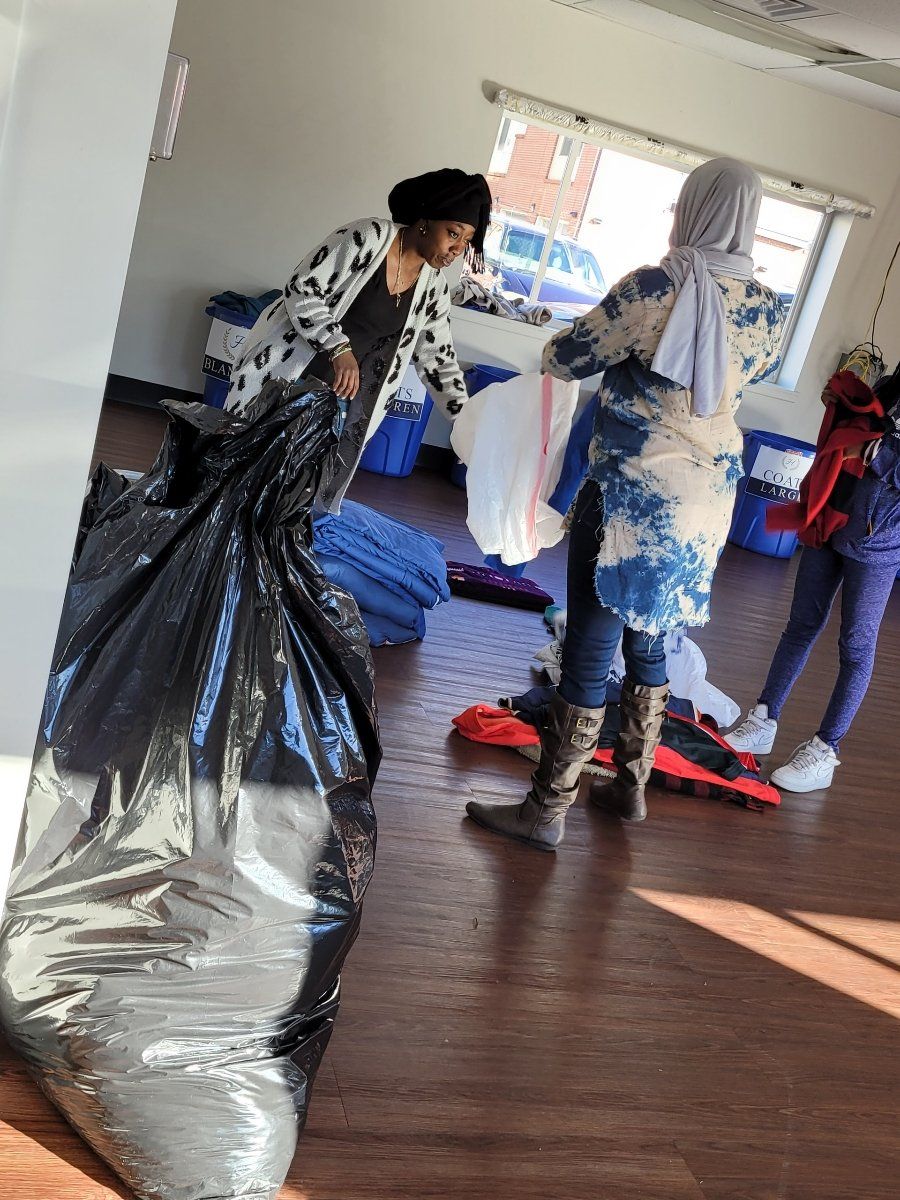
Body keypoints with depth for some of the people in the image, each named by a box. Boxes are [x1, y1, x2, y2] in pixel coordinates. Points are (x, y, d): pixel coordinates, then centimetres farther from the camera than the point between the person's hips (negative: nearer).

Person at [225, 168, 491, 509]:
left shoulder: (433, 286, 0)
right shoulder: (369, 237, -18)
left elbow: (438, 360, 6)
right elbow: (301, 292, -18)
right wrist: (339, 348, -29)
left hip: (337, 395, 5)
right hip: (282, 372, -5)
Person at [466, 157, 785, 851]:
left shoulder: (657, 286, -16)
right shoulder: (768, 309, 2)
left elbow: (566, 359, -8)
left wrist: (557, 348, 15)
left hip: (634, 498, -6)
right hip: (710, 500, 7)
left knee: (590, 649, 1)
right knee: (647, 638, 21)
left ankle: (546, 811, 10)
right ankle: (632, 786, 34)